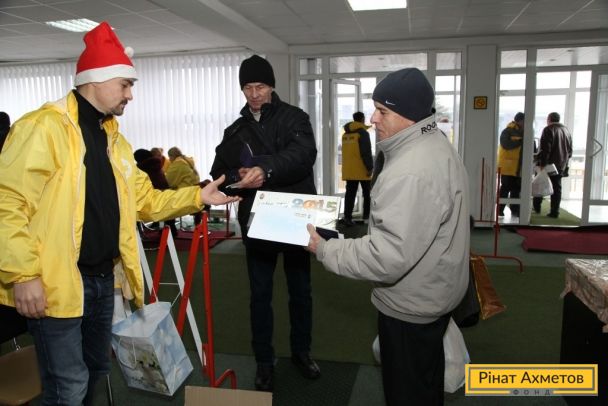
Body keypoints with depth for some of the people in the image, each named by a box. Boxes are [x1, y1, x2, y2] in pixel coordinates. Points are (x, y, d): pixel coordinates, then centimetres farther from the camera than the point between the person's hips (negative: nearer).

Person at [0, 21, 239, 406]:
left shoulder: (113, 136, 12)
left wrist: (197, 196, 3)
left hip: (102, 276, 9)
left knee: (96, 370, 23)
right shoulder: (43, 128, -15)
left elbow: (144, 198, 12)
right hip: (57, 283, -8)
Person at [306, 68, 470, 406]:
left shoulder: (411, 172, -33)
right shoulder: (436, 144, 3)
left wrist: (324, 248, -25)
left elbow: (388, 257, -36)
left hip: (411, 304, -10)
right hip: (431, 292, 10)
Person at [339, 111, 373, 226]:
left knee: (350, 194, 6)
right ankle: (367, 216, 10)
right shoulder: (362, 132, -11)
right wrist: (370, 167, -14)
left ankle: (347, 217, 0)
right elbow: (366, 152, -17)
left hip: (349, 170, 6)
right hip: (362, 170, -6)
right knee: (367, 194, 7)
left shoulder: (345, 134, 11)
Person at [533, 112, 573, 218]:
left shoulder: (548, 130, -10)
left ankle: (536, 207, 16)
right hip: (560, 166, 6)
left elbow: (545, 148, -19)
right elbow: (570, 150, 16)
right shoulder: (566, 131, 12)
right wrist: (565, 161, 20)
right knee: (557, 188, 7)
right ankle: (555, 212, 6)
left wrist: (542, 163, -20)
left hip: (547, 164, -6)